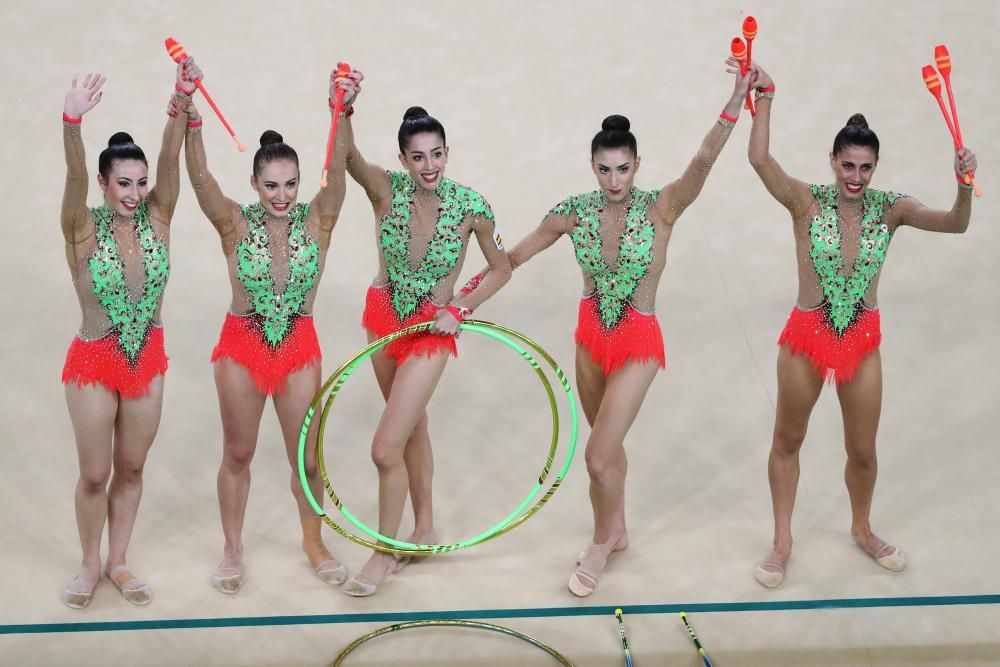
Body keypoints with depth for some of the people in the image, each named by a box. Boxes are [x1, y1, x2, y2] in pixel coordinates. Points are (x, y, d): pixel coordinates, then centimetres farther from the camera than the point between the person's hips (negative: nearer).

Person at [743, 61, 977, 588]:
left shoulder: (890, 209, -7)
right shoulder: (807, 203, -14)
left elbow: (955, 224, -17)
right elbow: (759, 159, -28)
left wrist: (964, 186, -36)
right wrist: (764, 97, -35)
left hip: (863, 341, 2)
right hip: (806, 337, -2)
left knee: (863, 450, 14)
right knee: (787, 441, 13)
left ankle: (862, 530, 42)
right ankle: (782, 543, 31)